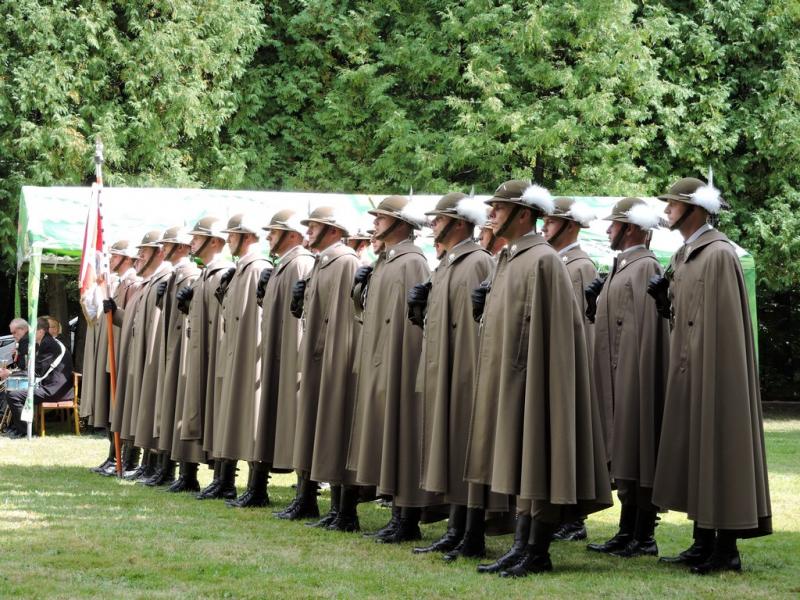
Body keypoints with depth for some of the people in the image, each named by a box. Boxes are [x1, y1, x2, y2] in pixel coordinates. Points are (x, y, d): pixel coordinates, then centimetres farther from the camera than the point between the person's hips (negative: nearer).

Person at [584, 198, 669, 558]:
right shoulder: (622, 267, 18)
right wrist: (594, 305, 7)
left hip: (636, 377, -10)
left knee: (639, 456, -5)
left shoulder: (645, 267, -13)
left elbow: (646, 327, -20)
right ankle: (627, 533, 18)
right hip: (618, 379, 10)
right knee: (624, 457, 12)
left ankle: (644, 538, 0)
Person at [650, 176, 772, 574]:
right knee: (694, 452, 10)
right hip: (688, 371, 9)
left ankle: (726, 549, 0)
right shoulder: (683, 256, 14)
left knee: (717, 449, -5)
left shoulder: (719, 255, -14)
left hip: (712, 371, -9)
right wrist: (664, 298, 1)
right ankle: (704, 543, 16)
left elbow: (724, 321, -18)